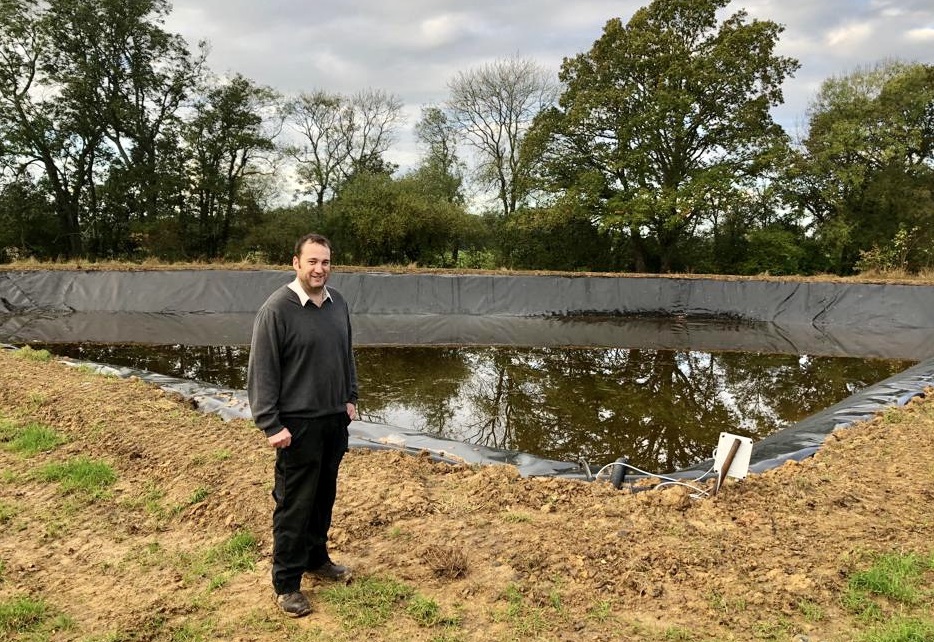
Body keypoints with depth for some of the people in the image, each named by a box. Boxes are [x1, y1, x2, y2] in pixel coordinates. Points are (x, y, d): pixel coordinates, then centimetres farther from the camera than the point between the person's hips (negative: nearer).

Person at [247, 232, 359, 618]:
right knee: (294, 506, 3)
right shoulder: (277, 309, -14)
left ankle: (317, 559, 36)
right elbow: (261, 372, -14)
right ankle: (286, 583, 17)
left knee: (324, 498, 17)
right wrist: (270, 425, -16)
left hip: (335, 420, 6)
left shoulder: (338, 303, 6)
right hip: (298, 424, -6)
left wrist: (350, 397, 14)